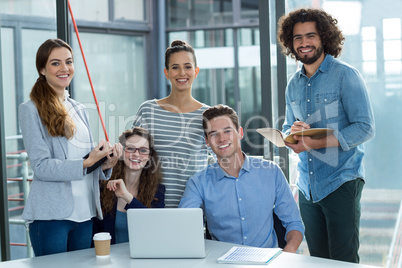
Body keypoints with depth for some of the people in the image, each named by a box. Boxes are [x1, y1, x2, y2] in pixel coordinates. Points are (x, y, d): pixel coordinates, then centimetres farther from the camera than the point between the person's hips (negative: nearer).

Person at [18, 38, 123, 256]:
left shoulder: (79, 110, 16)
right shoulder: (32, 110, -4)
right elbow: (41, 166, -12)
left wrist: (106, 163, -2)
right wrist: (86, 163, -21)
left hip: (84, 213, 6)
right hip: (50, 214, -6)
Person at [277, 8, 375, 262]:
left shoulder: (345, 75, -8)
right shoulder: (294, 84, 12)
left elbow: (365, 128, -14)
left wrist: (315, 142, -22)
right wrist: (292, 133, -7)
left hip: (341, 182, -6)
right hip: (308, 187, 6)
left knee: (343, 260, -3)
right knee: (318, 260, 12)